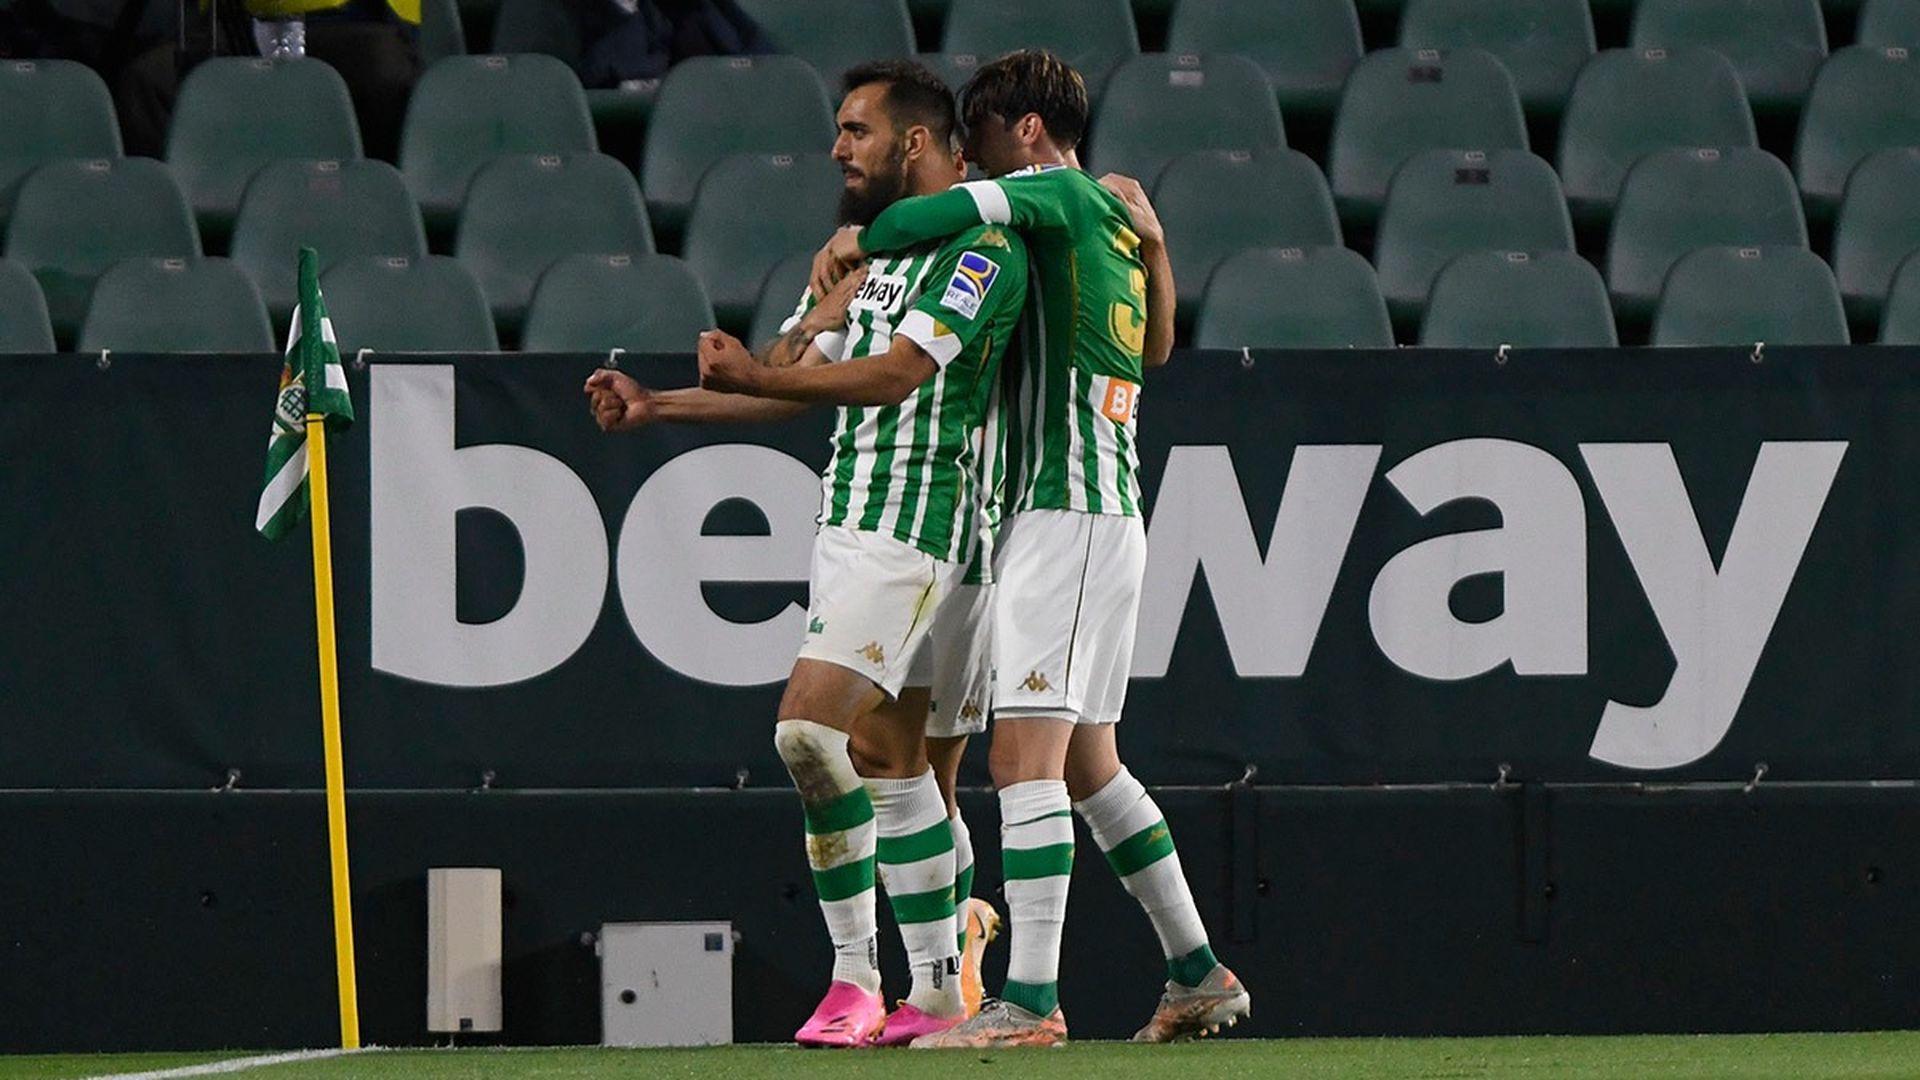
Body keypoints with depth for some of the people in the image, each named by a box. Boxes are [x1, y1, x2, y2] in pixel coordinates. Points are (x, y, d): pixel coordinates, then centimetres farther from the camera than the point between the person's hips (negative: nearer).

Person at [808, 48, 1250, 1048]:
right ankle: (1198, 975, 21)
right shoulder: (1114, 221, 19)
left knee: (1024, 755, -15)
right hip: (1105, 517, 10)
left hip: (1068, 517, -10)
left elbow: (946, 213, -23)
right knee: (1087, 763, 16)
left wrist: (859, 242, -6)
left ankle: (1030, 1001, -22)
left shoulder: (1064, 195, -7)